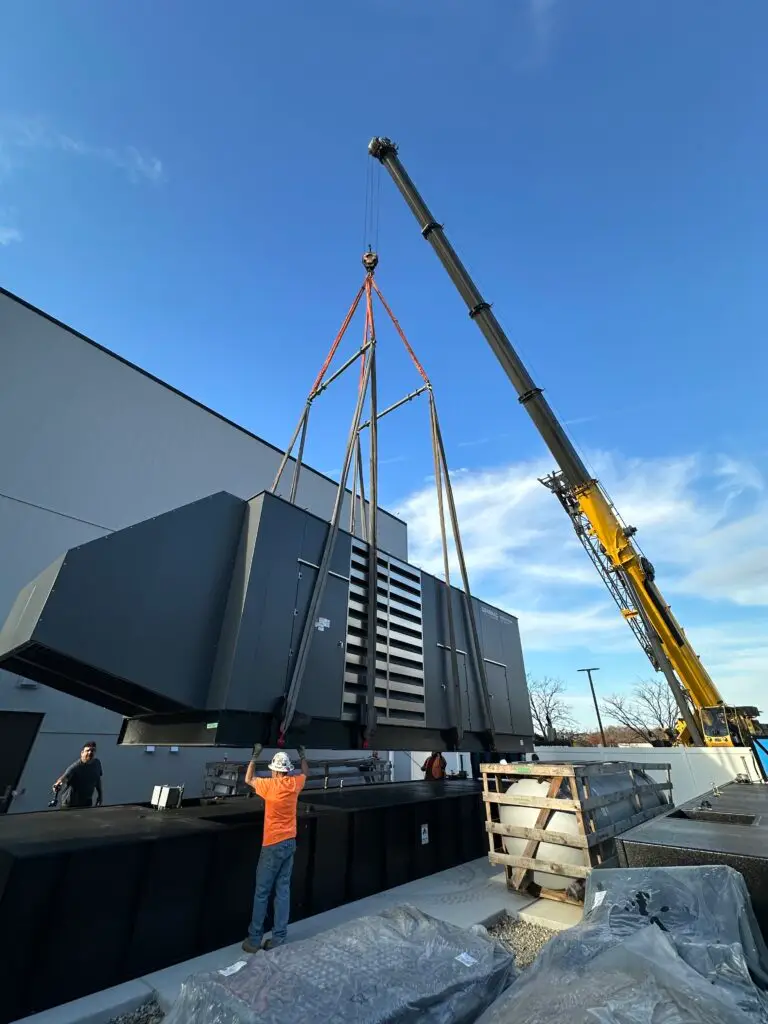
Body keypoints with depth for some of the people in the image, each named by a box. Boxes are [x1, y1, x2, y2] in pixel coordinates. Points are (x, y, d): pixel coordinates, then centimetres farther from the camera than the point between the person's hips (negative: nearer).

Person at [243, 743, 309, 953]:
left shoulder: (270, 785, -17)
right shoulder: (295, 783, -6)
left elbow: (248, 779, 1)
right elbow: (305, 772, 19)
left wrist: (255, 756, 6)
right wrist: (303, 755, 30)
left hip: (273, 845, -4)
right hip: (290, 843, 5)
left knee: (262, 892, 8)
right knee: (283, 890, 11)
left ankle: (254, 939, 16)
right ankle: (279, 938, 15)